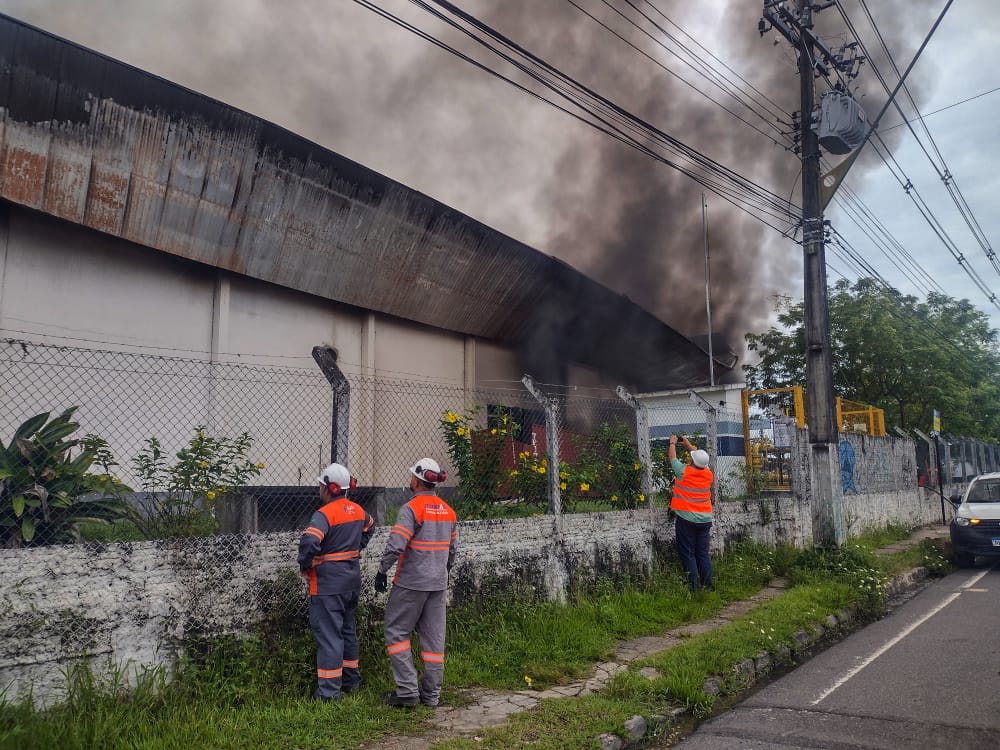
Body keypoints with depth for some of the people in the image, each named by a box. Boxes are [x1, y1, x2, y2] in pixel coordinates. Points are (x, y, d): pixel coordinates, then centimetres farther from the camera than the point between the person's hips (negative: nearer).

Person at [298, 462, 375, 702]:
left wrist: (305, 566, -14)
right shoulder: (358, 510, 6)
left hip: (328, 583, -8)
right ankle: (351, 680, 33)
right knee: (347, 629, 21)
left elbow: (309, 542, -32)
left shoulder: (325, 514, -19)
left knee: (328, 635, -2)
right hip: (352, 579, 8)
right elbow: (369, 526, 27)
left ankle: (329, 691, 3)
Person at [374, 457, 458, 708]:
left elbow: (396, 545, -22)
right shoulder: (448, 511, 8)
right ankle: (431, 694, 16)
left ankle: (407, 690, 3)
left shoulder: (412, 508, -14)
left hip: (411, 583, -7)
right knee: (434, 637, 10)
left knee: (396, 632, 6)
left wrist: (382, 571, -8)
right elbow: (452, 548, 16)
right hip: (438, 584, 7)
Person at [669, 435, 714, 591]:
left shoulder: (684, 472, -10)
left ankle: (694, 586, -2)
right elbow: (700, 456, 20)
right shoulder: (708, 474, 3)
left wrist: (673, 442, 25)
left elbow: (672, 457, 7)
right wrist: (687, 443, 33)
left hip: (686, 519, -4)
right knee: (703, 553, 10)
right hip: (705, 519, 4)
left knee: (688, 554, 0)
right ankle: (709, 584, 10)